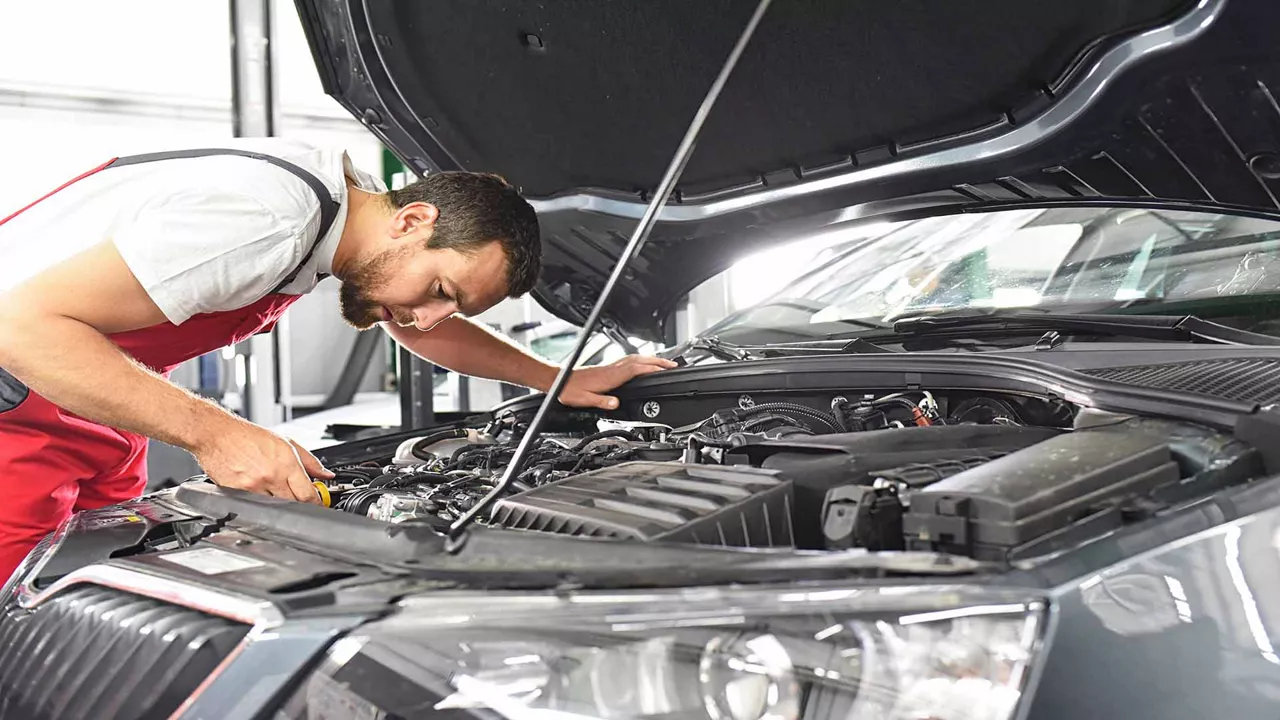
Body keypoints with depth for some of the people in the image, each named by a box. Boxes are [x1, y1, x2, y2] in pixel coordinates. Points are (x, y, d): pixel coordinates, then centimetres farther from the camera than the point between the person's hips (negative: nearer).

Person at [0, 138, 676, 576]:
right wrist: (214, 433, -37)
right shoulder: (269, 221, -34)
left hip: (97, 418, 8)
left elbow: (424, 329, 16)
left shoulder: (357, 201, -3)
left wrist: (562, 380, 11)